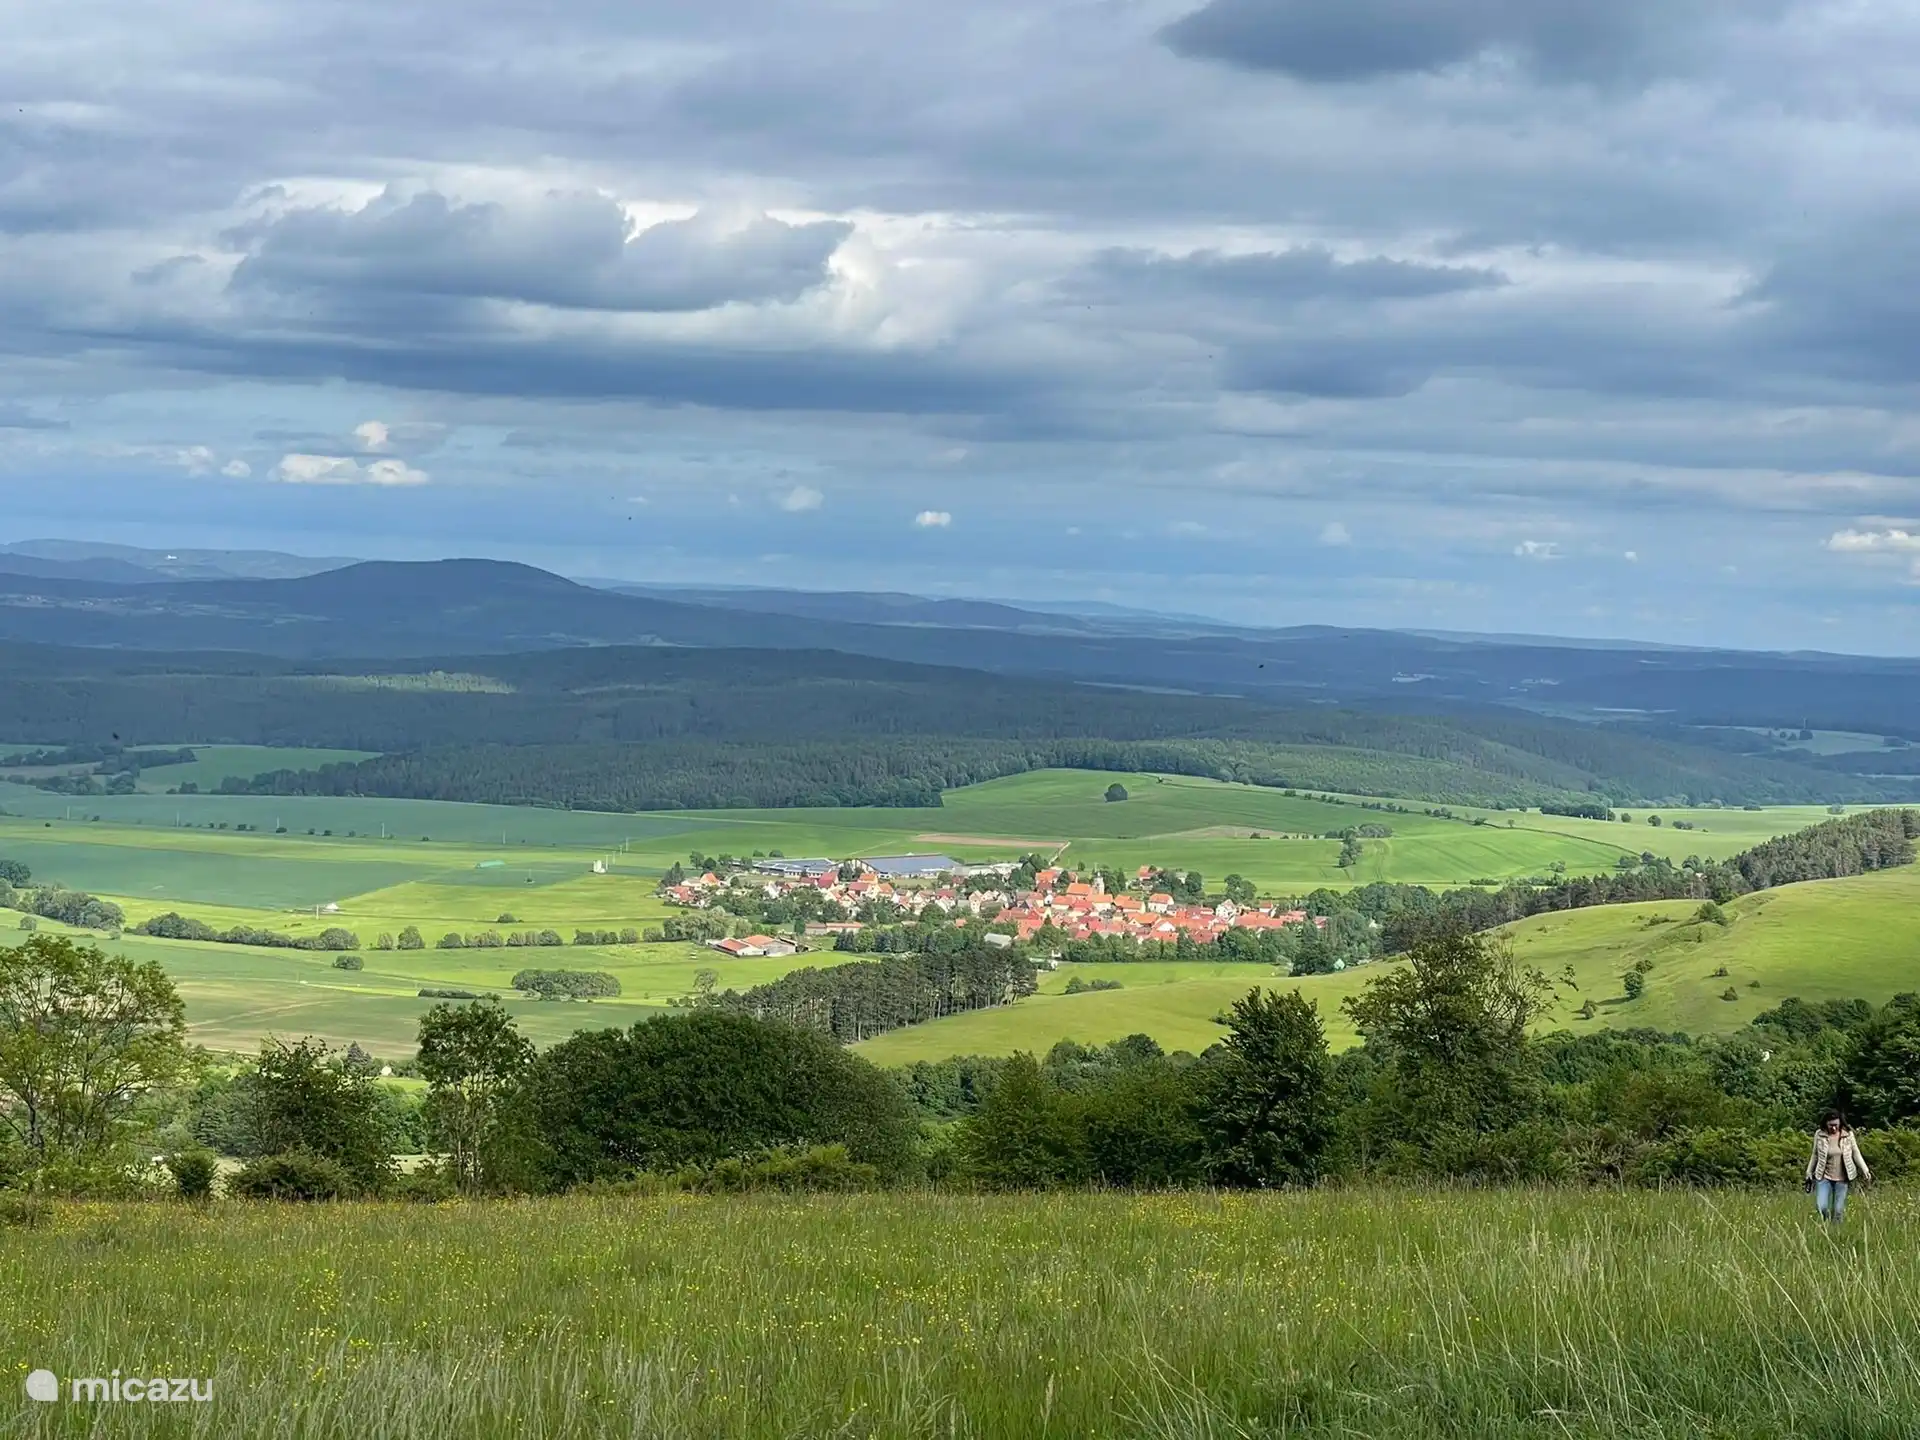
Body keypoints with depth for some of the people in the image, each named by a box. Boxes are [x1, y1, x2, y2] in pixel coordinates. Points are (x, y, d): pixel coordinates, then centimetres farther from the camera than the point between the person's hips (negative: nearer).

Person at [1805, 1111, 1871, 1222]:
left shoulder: (1848, 1135, -4)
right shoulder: (1819, 1135, -4)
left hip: (1842, 1179, 0)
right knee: (1821, 1207, -13)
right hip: (1824, 1177, 0)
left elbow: (1856, 1154, 4)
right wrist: (1809, 1175, 12)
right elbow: (1815, 1156, 8)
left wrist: (1865, 1171, -3)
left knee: (1838, 1211, 0)